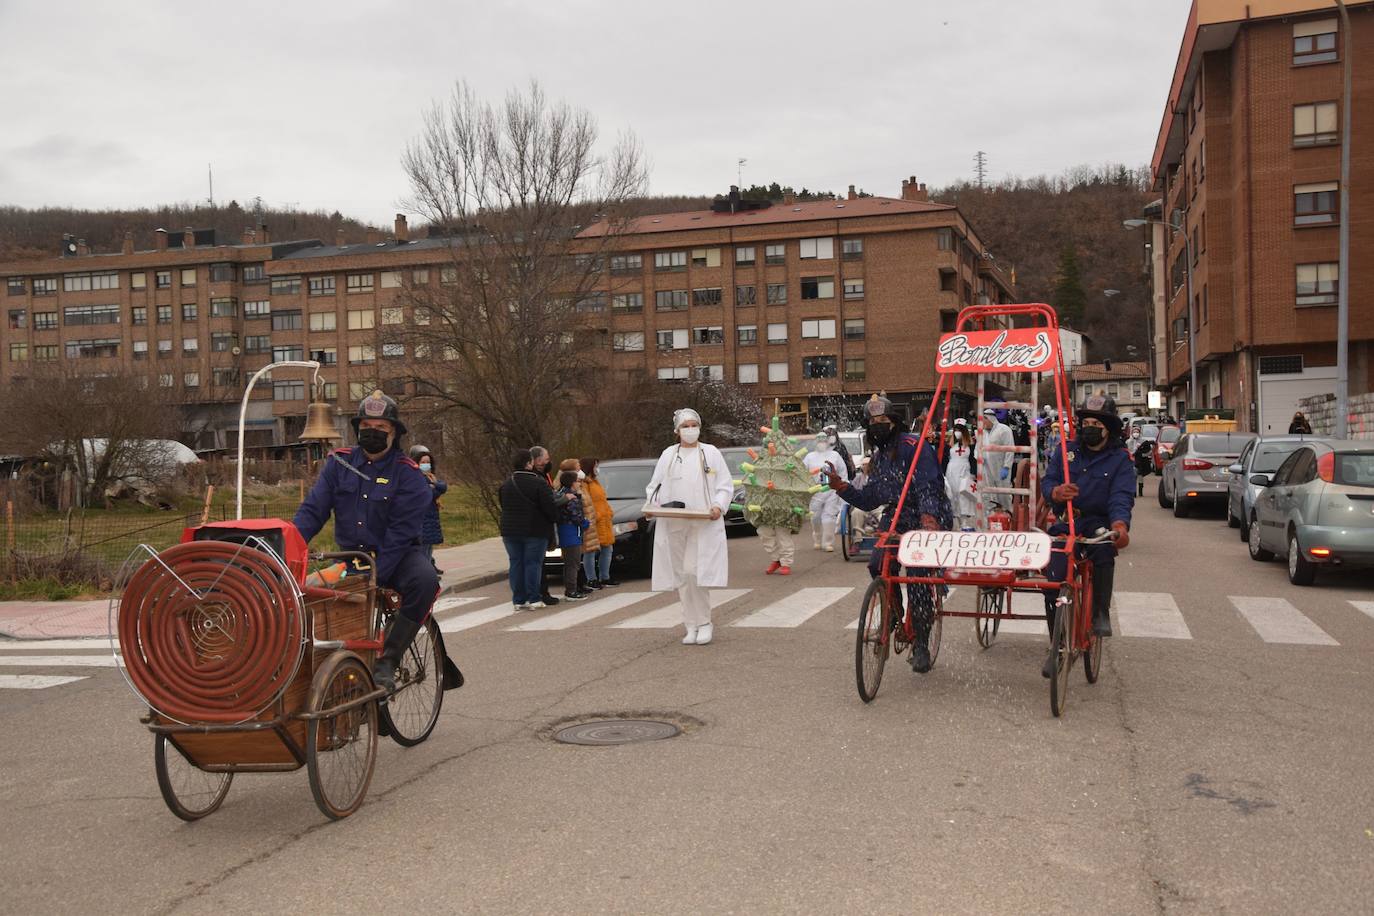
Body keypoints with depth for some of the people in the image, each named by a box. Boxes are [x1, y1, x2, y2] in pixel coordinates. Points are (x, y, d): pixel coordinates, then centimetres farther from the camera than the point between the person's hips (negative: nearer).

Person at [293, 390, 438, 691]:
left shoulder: (407, 474, -9)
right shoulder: (339, 463, 2)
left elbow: (400, 533, -16)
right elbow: (312, 510, -3)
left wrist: (375, 575, -25)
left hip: (396, 554, -3)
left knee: (424, 580, -34)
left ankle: (386, 660, -22)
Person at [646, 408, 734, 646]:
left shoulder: (711, 453, 7)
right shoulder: (668, 455, 14)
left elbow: (726, 486, 6)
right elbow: (654, 487, 16)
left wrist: (719, 506, -12)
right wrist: (654, 504, -4)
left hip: (704, 524, -3)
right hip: (673, 525, 3)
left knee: (693, 571, -13)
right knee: (682, 575, 3)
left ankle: (704, 623, 1)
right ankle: (692, 626, 12)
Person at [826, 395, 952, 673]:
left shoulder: (914, 445, -9)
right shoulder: (877, 458, 16)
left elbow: (927, 485, -20)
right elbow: (868, 501, 14)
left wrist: (929, 517, -35)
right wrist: (841, 487, 0)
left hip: (927, 517, -6)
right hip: (895, 517, 6)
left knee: (918, 579, -10)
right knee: (878, 566, -16)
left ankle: (922, 645, 5)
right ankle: (893, 616, 11)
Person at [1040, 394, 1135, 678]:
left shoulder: (1120, 459, 2)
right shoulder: (1067, 450, 10)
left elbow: (1122, 497, -12)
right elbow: (1047, 482, 3)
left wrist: (1119, 525, -33)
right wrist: (1056, 491, -23)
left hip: (1099, 522, -2)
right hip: (1065, 523, 2)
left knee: (1103, 547, -36)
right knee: (1054, 579, -15)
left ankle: (1101, 613, -16)